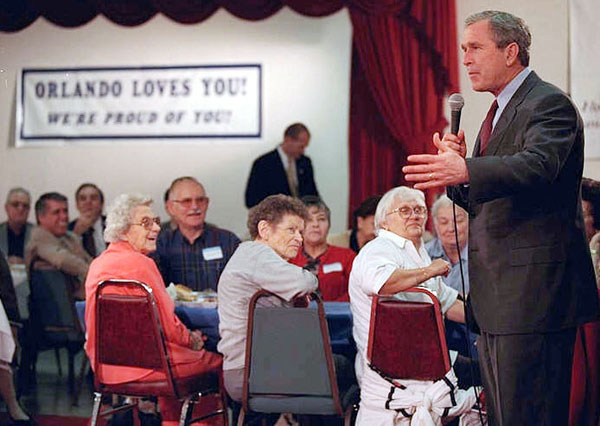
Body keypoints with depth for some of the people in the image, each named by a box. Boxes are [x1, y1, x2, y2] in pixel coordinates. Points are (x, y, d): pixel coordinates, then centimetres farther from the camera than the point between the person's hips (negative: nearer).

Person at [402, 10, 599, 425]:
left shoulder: (549, 104, -11)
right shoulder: (500, 112, 20)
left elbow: (537, 166, -31)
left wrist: (465, 170, -47)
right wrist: (456, 161, -3)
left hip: (533, 292, -10)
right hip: (497, 297, 10)